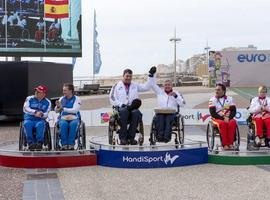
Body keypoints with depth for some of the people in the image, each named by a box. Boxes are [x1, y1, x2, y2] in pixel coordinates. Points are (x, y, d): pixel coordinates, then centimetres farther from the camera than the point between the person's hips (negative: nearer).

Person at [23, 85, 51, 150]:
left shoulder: (47, 102, 9)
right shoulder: (29, 99, 8)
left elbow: (46, 114, 0)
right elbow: (25, 109, -6)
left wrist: (41, 114, -24)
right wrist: (35, 112, -21)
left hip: (40, 120, 0)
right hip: (29, 119, 1)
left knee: (40, 124, -36)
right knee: (27, 124, -34)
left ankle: (39, 143, -30)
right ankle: (31, 143, -30)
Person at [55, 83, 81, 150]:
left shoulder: (76, 99, 3)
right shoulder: (62, 99, 14)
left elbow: (75, 110, -12)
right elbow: (56, 111, 10)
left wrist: (63, 108, -17)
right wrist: (58, 106, -13)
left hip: (74, 118, -2)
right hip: (63, 118, 2)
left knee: (73, 124, -36)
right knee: (63, 124, -33)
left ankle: (71, 144, -34)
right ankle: (64, 144, -32)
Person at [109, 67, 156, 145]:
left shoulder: (135, 85, 23)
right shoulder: (117, 85, 16)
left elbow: (146, 87, 16)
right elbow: (112, 98, 5)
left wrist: (151, 75, 11)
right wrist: (122, 105, -8)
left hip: (132, 107, 2)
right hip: (120, 107, -2)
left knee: (136, 112, -34)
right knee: (124, 111, -39)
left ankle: (131, 137, -31)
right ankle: (123, 138, -38)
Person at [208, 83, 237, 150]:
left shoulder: (229, 99, 10)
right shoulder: (213, 100, 4)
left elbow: (233, 111, 3)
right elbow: (213, 113, -6)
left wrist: (228, 118, -16)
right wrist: (222, 118, -17)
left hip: (228, 118, 2)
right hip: (217, 119, -2)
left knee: (233, 123, -32)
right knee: (222, 123, -36)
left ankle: (230, 143, -30)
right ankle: (225, 144, -36)